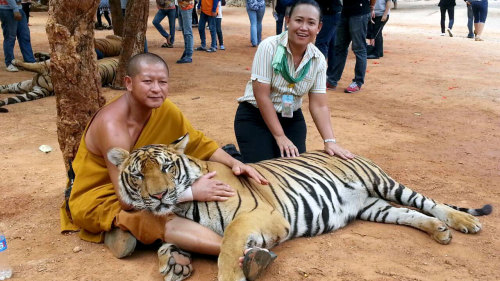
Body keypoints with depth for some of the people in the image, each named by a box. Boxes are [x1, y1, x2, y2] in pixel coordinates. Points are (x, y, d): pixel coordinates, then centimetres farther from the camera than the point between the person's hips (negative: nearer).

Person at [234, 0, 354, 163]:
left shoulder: (318, 60, -7)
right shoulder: (269, 47, -20)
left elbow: (319, 105, -5)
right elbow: (262, 96, -21)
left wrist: (330, 141, -17)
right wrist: (280, 137, -20)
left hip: (292, 119, 4)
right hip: (254, 117, -4)